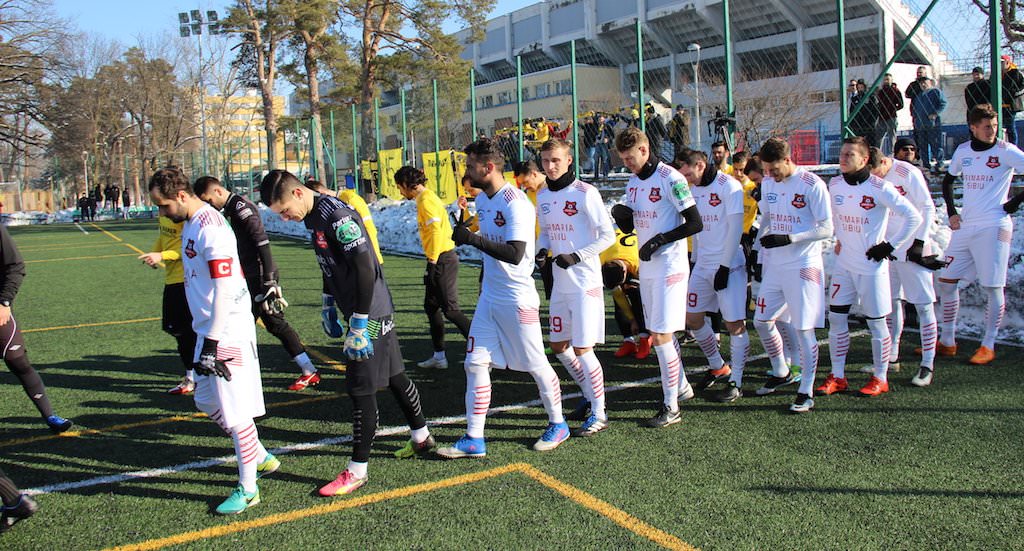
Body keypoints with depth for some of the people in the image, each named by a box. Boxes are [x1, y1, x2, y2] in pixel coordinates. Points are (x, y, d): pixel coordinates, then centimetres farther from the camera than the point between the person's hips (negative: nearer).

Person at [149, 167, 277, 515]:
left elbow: (224, 290, -23)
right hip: (208, 330, 10)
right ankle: (261, 458, 33)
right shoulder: (190, 225, 12)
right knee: (207, 401, 19)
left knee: (235, 411, -2)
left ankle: (248, 489, 10)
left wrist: (212, 343, -23)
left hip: (227, 332, -10)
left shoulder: (211, 228, -20)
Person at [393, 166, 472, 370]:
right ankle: (439, 356, 20)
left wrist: (433, 261, -20)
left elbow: (436, 230, -23)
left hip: (442, 259, -10)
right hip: (439, 259, 10)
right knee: (431, 307, 14)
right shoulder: (425, 198, 17)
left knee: (450, 309, -8)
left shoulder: (426, 200, -13)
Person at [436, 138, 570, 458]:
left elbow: (515, 254, -29)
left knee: (536, 365, 6)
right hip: (489, 297, 8)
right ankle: (474, 440, 9)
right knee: (475, 363, 3)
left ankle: (558, 425, 27)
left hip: (518, 299, -8)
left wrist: (474, 239, -29)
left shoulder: (516, 204, -19)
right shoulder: (482, 200, 9)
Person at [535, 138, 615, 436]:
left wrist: (576, 256, -19)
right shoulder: (542, 196, 9)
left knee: (582, 349, -7)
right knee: (559, 347, 13)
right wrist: (542, 249, 0)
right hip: (560, 282, 8)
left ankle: (599, 412, 7)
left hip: (585, 282, -8)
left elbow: (607, 235, -11)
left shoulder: (585, 193, -12)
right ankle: (590, 394, 33)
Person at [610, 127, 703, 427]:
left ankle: (671, 406, -2)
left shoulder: (670, 178, -13)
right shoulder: (633, 181, 12)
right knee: (660, 333, 15)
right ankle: (681, 386, 32)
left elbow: (695, 223, -15)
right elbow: (629, 226, 18)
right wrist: (621, 216, -4)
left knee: (661, 335, -9)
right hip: (646, 267, 8)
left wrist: (660, 239, -18)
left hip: (669, 267, -8)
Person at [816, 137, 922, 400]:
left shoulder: (880, 188, -14)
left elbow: (913, 216, -11)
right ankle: (837, 377, 15)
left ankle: (880, 378, 17)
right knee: (836, 317, 5)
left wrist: (891, 245, -10)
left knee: (876, 322, 3)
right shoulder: (834, 185, 3)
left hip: (872, 265, -5)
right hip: (843, 263, 5)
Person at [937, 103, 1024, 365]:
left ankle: (988, 346, 8)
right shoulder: (963, 151, 9)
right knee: (946, 281, 6)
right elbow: (948, 180, 23)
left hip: (993, 227, -6)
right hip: (965, 226, 6)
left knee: (993, 287, -2)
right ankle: (947, 342, 16)